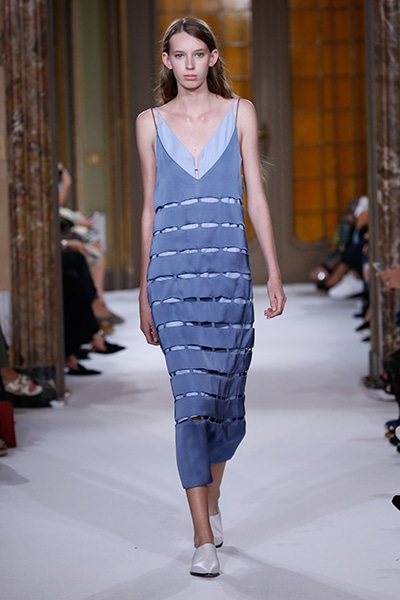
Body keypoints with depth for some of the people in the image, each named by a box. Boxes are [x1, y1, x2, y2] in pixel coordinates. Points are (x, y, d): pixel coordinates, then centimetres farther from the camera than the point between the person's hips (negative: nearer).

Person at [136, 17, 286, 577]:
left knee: (226, 397, 8)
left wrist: (274, 272, -1)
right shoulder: (151, 123, 8)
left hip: (229, 271, 1)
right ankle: (204, 538, -4)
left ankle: (211, 499, 35)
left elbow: (256, 195, 6)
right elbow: (150, 209, 12)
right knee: (192, 402, -8)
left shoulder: (239, 113, 7)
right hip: (173, 274, -1)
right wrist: (144, 290, 12)